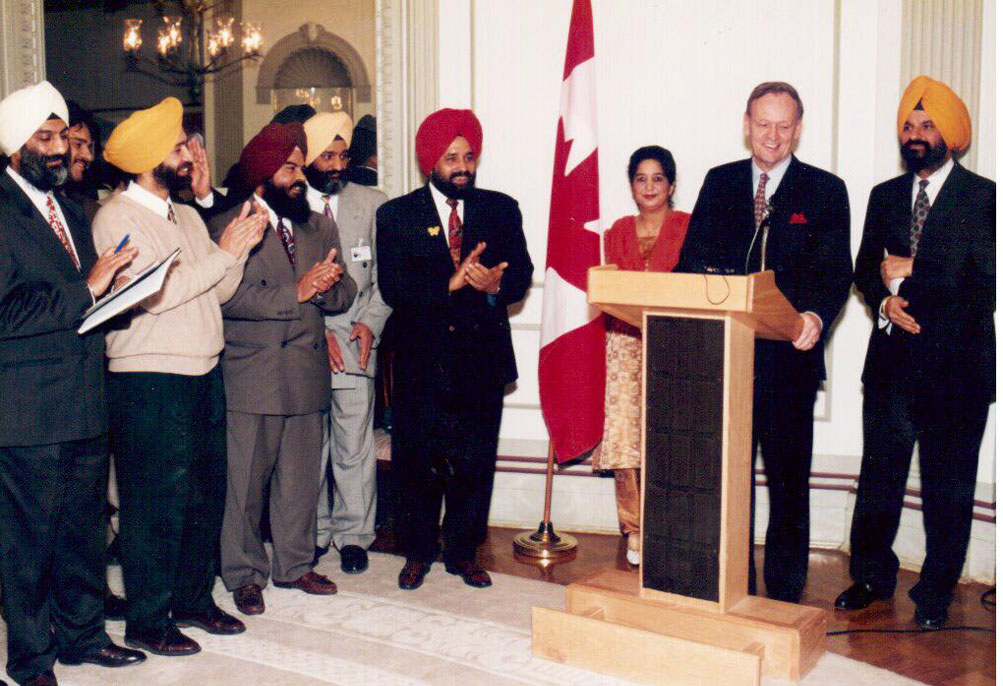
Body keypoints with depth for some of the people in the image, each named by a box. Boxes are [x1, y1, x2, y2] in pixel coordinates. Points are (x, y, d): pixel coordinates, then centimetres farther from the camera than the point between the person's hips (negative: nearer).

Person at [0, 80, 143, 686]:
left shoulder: (72, 211, 17)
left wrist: (115, 286, 1)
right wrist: (85, 291, -19)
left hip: (86, 407, 8)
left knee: (85, 529, 17)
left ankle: (82, 633, 32)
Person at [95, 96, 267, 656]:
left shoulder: (186, 215, 16)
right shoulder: (119, 218, -9)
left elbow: (220, 290, 11)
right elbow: (155, 293, -21)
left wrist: (241, 245, -6)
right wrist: (225, 251, -16)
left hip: (204, 372, 8)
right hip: (150, 381, -8)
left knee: (208, 490, 13)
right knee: (157, 503, -1)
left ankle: (194, 598, 28)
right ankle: (147, 620, 12)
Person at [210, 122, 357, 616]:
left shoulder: (320, 227, 17)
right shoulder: (227, 226, -2)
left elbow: (344, 294, 10)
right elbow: (231, 297, -15)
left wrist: (325, 287, -12)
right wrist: (297, 292, -16)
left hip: (308, 372, 5)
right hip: (251, 375, -5)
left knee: (301, 477, 11)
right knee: (245, 479, 1)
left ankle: (295, 565, 25)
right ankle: (244, 574, 15)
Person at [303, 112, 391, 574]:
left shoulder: (372, 204, 8)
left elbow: (386, 273, 9)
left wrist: (370, 322, -4)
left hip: (356, 341, 1)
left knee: (355, 446, 2)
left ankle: (354, 535, 16)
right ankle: (313, 533, 22)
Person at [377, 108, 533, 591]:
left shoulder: (501, 210, 8)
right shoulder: (396, 215, 2)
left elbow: (521, 275, 2)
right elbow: (392, 287, -9)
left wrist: (495, 285, -21)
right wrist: (451, 283, -22)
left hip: (482, 356, 2)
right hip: (422, 357, -1)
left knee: (475, 461, 7)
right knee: (417, 460, 6)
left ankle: (462, 551, 23)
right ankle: (419, 552, 24)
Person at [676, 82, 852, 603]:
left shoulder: (825, 191, 3)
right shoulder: (719, 182, 11)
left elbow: (835, 272, -6)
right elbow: (692, 260, 8)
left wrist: (817, 316, -27)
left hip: (788, 358, -2)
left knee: (788, 480, 7)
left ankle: (784, 598, 21)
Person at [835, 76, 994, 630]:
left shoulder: (983, 198, 0)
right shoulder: (885, 196, 15)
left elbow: (985, 276, -11)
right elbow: (866, 269, 13)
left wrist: (910, 272, -10)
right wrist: (885, 300, -8)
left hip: (956, 362, -4)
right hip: (892, 357, 4)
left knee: (947, 484, 3)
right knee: (879, 474, 8)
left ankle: (935, 594, 16)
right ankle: (872, 575, 23)